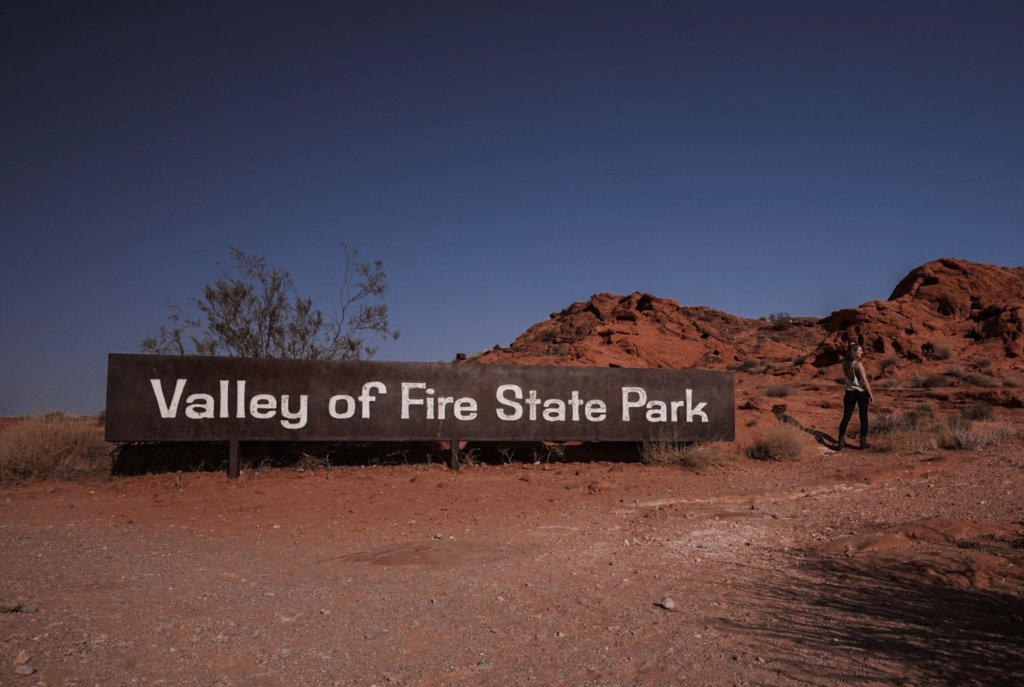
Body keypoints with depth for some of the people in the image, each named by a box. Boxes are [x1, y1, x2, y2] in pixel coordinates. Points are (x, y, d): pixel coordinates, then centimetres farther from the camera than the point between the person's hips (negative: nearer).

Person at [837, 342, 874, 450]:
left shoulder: (845, 364, 3)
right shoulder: (858, 364, -15)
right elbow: (865, 381, -14)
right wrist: (871, 394, -7)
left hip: (850, 392, 5)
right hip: (861, 392, -5)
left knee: (846, 417, 5)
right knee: (863, 417, 7)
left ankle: (841, 442, 0)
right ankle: (863, 442, 12)